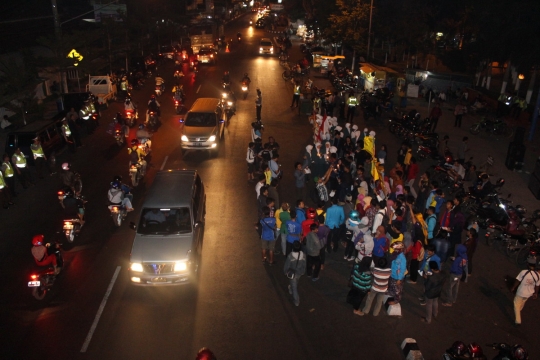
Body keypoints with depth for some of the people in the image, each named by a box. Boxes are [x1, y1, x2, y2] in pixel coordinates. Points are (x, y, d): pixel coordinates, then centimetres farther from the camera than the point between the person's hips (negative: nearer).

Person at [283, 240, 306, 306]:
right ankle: (291, 290, 63)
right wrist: (303, 272, 14)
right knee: (295, 283, 34)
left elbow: (286, 266, -20)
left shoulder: (290, 256, -35)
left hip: (292, 274, -4)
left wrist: (285, 272, 1)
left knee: (294, 287, 15)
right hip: (300, 273, 4)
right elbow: (304, 265, -6)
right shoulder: (303, 255, -23)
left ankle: (297, 302, 28)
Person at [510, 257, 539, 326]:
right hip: (529, 294, 4)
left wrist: (513, 288, 0)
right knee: (522, 302, 33)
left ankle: (518, 321, 10)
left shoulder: (523, 272, -27)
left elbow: (517, 281, -16)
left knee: (517, 305, 13)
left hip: (520, 293, -4)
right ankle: (519, 310, 61)